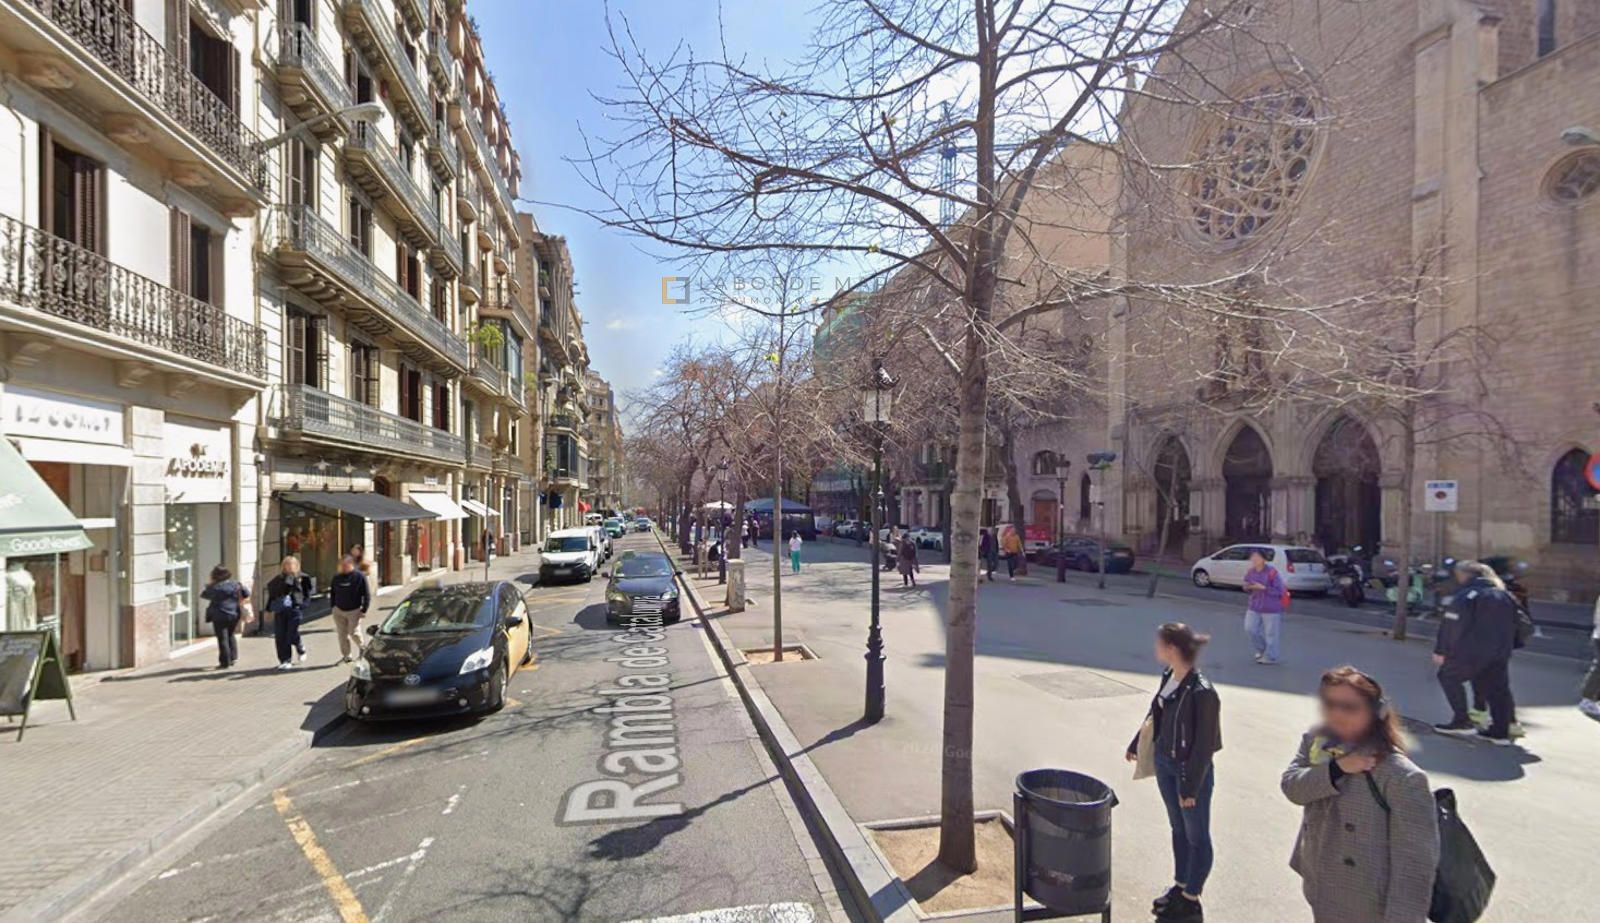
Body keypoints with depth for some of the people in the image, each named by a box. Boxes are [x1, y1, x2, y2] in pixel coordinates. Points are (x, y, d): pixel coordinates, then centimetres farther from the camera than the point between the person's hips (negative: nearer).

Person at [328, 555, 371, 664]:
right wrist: (333, 606, 9)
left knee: (353, 632, -1)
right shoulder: (337, 577, 2)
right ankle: (346, 656, 18)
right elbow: (332, 592, 16)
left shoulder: (360, 577, -11)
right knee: (342, 634, 6)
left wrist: (364, 610, -12)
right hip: (338, 611, 4)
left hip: (354, 611, -4)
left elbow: (367, 595, -9)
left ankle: (361, 647, 27)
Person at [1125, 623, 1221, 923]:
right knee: (1178, 829, 22)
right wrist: (1137, 744, 22)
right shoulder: (1168, 677, -5)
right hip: (1165, 763, 7)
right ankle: (1180, 886, 39)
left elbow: (1204, 745, -22)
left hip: (1191, 771, -7)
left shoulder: (1202, 692, -27)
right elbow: (1155, 713, 12)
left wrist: (1191, 787, -17)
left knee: (1196, 836, 12)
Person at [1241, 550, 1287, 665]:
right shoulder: (1250, 572, 1)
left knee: (1271, 633, 4)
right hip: (1254, 607, 6)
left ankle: (1270, 657, 20)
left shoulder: (1272, 572, -17)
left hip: (1271, 608, -6)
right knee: (1250, 629, 5)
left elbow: (1280, 591, -17)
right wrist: (1247, 588, -10)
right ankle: (1262, 649, 30)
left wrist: (1263, 588, -26)